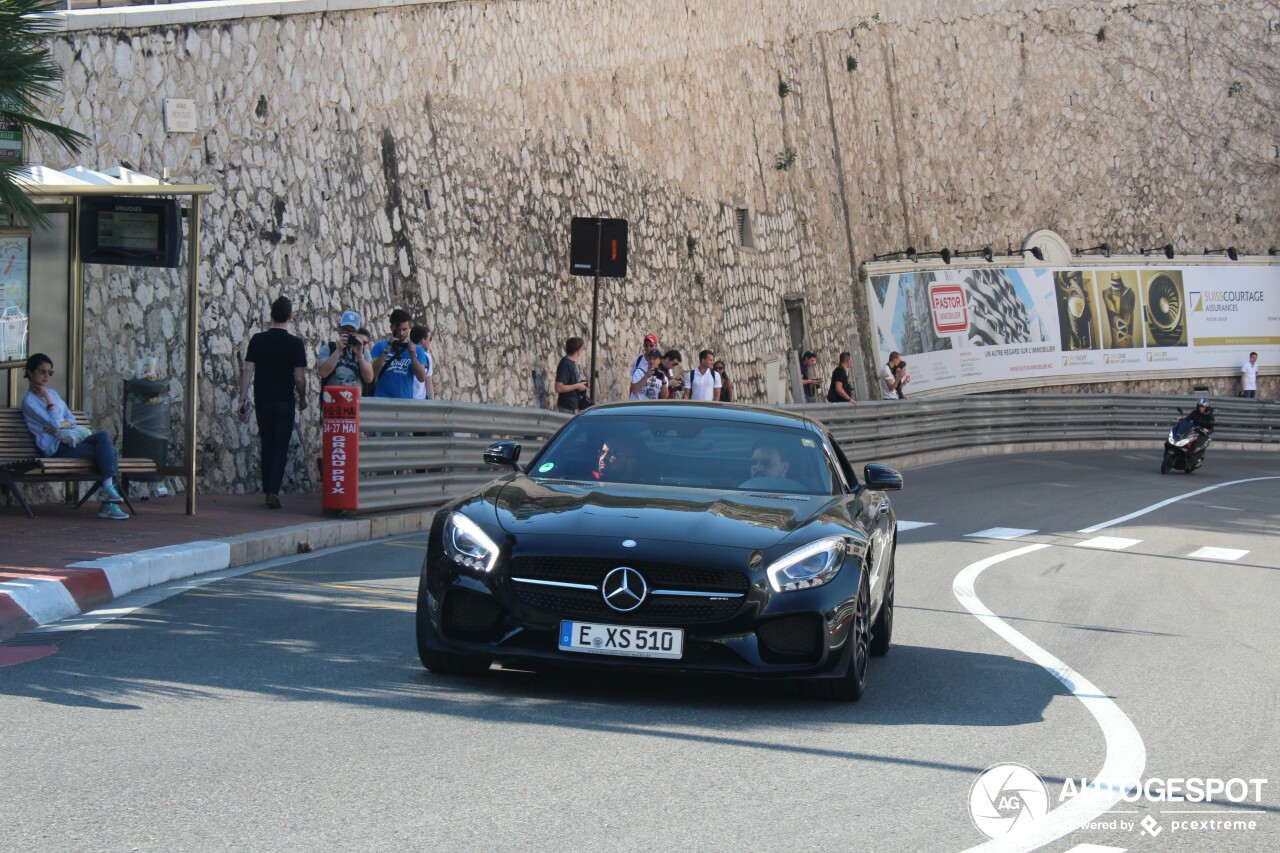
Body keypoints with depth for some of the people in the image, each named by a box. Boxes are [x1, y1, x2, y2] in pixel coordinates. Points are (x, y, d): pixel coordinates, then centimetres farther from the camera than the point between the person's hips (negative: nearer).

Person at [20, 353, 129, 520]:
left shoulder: (52, 393, 21)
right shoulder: (29, 402, -4)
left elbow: (72, 420, 16)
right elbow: (54, 423, -15)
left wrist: (61, 425, -6)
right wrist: (47, 398, -10)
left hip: (72, 439, 7)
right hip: (57, 448, -7)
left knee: (104, 437, -22)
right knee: (107, 452, -23)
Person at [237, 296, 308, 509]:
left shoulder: (257, 340, 0)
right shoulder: (295, 344, -7)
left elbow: (248, 371, -2)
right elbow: (299, 378, -8)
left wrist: (243, 400, 1)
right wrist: (302, 399, 8)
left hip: (262, 401, 3)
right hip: (284, 402, -3)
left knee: (267, 446, 14)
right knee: (280, 448, 0)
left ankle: (266, 491, 17)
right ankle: (273, 492, -12)